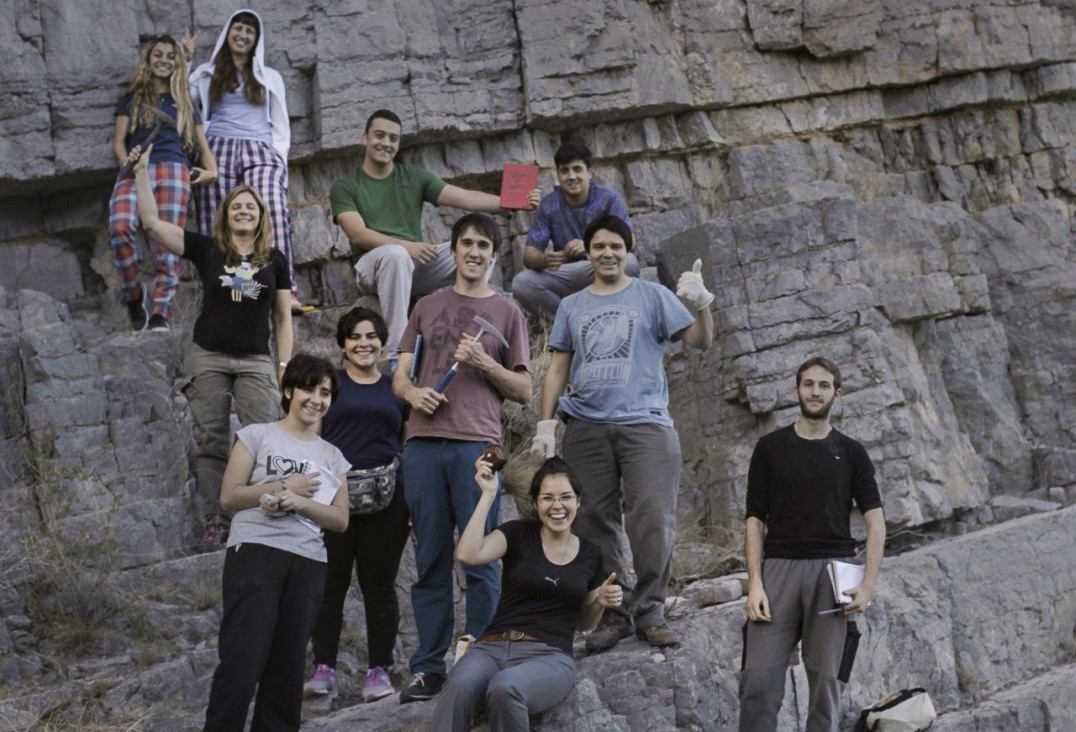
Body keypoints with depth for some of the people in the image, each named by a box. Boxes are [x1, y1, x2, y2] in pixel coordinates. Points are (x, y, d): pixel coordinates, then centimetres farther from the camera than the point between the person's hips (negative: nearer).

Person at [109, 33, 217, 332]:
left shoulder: (184, 104, 27)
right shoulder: (132, 99, 24)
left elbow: (202, 143, 24)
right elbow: (119, 140, 14)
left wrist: (211, 169, 2)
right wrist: (126, 162, -8)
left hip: (174, 171, 1)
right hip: (136, 172, -1)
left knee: (168, 246, -16)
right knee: (119, 228, -30)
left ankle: (160, 315, -21)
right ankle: (134, 297, -14)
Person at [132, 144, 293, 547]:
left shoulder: (274, 261, 9)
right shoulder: (206, 250, 5)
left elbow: (283, 317, 12)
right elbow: (151, 222, 2)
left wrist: (285, 365, 5)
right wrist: (142, 172, -1)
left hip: (255, 362, 0)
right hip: (207, 358, 0)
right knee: (211, 442, -2)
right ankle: (215, 521, -1)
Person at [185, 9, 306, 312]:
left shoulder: (270, 78, 26)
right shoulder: (207, 74, 24)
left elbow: (280, 125, 21)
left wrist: (279, 157, 6)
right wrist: (182, 62, 17)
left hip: (261, 152, -1)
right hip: (219, 151, 1)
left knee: (273, 214, -26)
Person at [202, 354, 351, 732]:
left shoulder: (332, 457, 18)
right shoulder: (257, 436, 8)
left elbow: (340, 519, 8)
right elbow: (229, 496, 0)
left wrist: (298, 502, -9)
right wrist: (285, 486, -5)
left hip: (308, 563, 4)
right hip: (256, 551, -4)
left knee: (286, 668, 3)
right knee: (242, 662, -13)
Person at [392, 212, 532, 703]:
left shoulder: (506, 312, 13)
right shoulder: (428, 307, 20)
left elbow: (524, 391, 10)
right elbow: (400, 376, 17)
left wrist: (484, 364, -7)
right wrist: (413, 392, -6)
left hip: (477, 443, -2)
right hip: (424, 442, 2)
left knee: (480, 561, -4)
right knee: (430, 560, 2)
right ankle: (429, 668, 6)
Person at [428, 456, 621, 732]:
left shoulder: (590, 554, 16)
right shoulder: (518, 534, 9)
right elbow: (467, 554, -11)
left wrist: (601, 602, 5)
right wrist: (488, 494, -6)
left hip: (549, 657, 0)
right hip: (491, 648, 0)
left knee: (504, 688, -39)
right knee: (459, 687, -38)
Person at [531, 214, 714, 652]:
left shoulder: (652, 296, 11)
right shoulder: (572, 307, 18)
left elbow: (700, 341, 3)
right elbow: (558, 369, 17)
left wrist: (700, 304, -16)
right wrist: (546, 424, 7)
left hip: (644, 423, -3)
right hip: (587, 427, 3)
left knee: (653, 519, -12)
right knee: (595, 524, 1)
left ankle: (649, 612, -4)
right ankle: (611, 615, 9)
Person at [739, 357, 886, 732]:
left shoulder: (851, 452, 10)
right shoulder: (771, 447, 9)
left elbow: (875, 520, 5)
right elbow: (755, 520, 7)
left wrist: (867, 585, -7)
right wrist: (755, 583, -6)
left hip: (832, 573, 1)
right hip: (779, 567, 0)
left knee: (826, 681, 0)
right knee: (758, 680, -9)